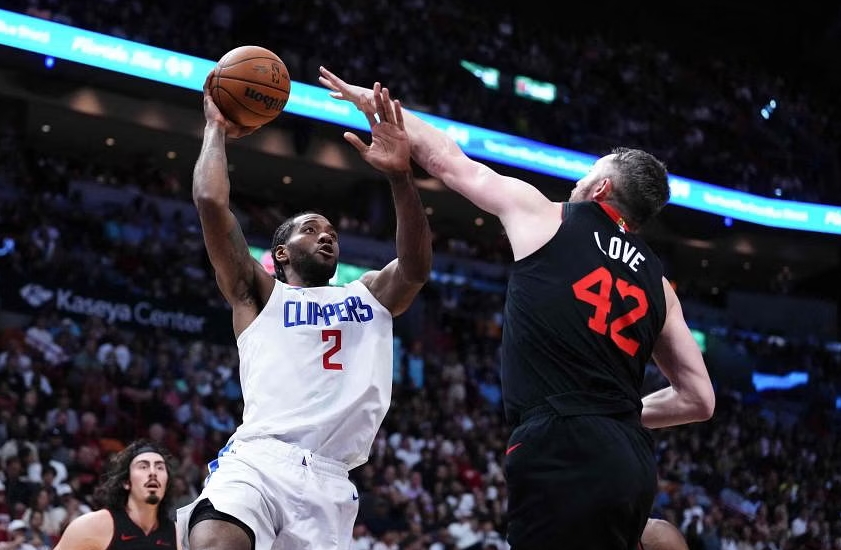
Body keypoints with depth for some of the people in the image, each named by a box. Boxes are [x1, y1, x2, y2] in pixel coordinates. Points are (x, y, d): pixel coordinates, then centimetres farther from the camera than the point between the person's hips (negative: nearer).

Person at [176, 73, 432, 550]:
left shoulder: (369, 295, 27)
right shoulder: (260, 294, 18)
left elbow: (417, 266, 5)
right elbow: (211, 203, 5)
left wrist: (401, 176, -7)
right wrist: (216, 130, 17)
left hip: (329, 483, 3)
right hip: (258, 460, -3)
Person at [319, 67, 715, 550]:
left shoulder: (544, 217, 8)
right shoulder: (656, 283, 20)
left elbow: (448, 160, 20)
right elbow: (699, 399, 18)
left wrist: (375, 103, 34)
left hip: (563, 455, -7)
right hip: (634, 464, 7)